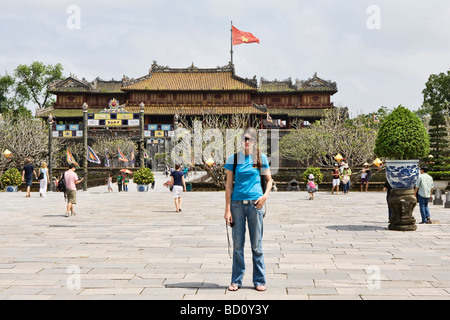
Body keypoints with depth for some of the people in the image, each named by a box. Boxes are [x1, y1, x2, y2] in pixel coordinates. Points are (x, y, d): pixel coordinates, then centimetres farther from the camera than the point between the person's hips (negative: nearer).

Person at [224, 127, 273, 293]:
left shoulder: (261, 158, 5)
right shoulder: (233, 159, 4)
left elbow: (269, 180, 13)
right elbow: (229, 185, 3)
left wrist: (265, 195, -6)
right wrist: (227, 209, -3)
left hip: (255, 204, 0)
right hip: (237, 203, 0)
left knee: (256, 244, 5)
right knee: (237, 244, 5)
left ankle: (259, 280, 16)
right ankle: (236, 280, 17)